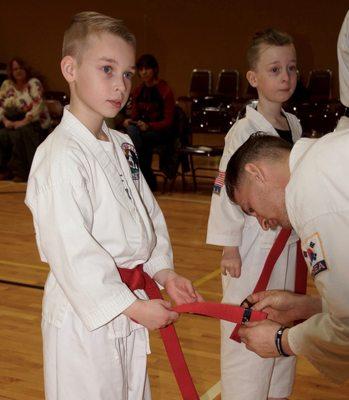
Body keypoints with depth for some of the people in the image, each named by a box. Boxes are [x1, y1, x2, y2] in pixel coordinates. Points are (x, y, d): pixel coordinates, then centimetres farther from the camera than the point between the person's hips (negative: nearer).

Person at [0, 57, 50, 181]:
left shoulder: (33, 83, -2)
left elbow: (38, 105, -15)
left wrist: (24, 121, -23)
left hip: (33, 121, -4)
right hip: (13, 121, 4)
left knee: (18, 134, -35)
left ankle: (20, 172, -23)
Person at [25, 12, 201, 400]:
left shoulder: (121, 146, 7)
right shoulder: (61, 156, -21)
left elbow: (147, 212, 13)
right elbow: (71, 250, -25)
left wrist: (164, 271, 0)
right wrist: (130, 305, -21)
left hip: (127, 305, 8)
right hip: (85, 310, -8)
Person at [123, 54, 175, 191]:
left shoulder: (165, 91, -9)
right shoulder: (138, 91, 9)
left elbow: (168, 122, -11)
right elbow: (134, 115, 12)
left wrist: (148, 126, -27)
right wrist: (129, 121, -12)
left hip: (162, 132, -5)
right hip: (142, 129, 5)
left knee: (133, 132, -31)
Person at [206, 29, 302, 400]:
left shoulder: (294, 126, 6)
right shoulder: (244, 131, -15)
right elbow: (227, 191, -15)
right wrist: (229, 248, -14)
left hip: (287, 241, 7)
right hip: (252, 244, -7)